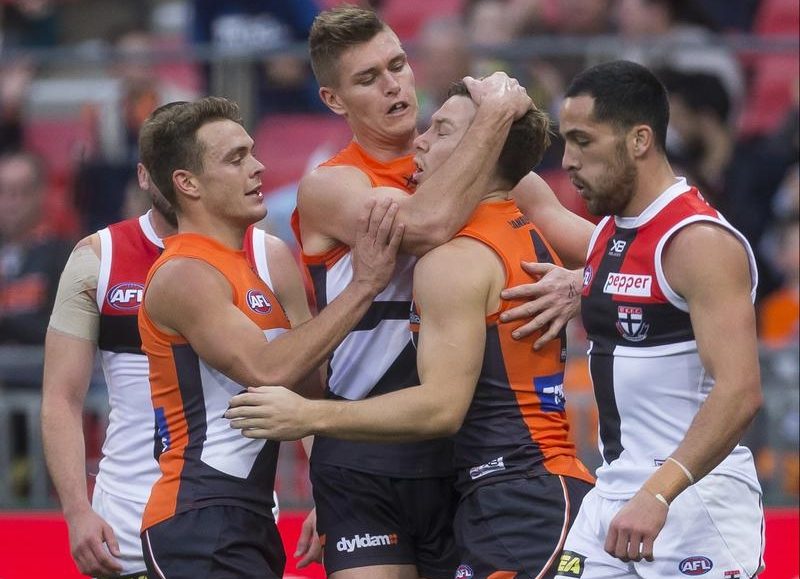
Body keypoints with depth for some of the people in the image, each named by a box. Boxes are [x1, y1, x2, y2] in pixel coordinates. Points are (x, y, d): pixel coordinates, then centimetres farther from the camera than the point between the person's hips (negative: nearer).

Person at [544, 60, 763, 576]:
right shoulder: (608, 233, 13)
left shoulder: (699, 241, -16)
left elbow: (739, 392, -26)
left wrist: (658, 494, -34)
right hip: (616, 496, 9)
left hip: (695, 502, -9)